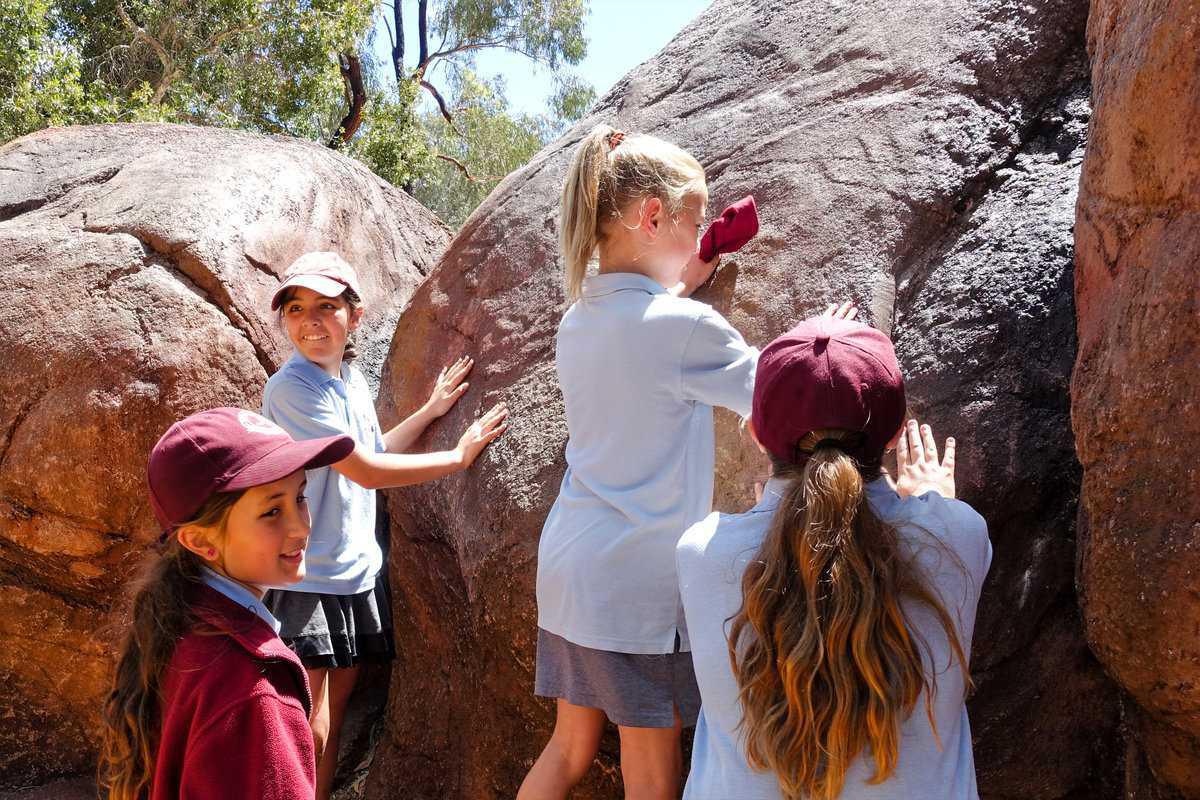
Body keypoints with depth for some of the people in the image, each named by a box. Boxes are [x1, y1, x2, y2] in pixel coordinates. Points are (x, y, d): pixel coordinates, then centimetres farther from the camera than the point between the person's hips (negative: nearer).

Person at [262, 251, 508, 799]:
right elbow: (365, 471, -18)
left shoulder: (352, 380, 8)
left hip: (356, 570, 8)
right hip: (303, 577, -8)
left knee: (333, 721, 14)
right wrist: (459, 456, -12)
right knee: (308, 732, -7)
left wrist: (430, 411, 14)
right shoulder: (290, 389, -17)